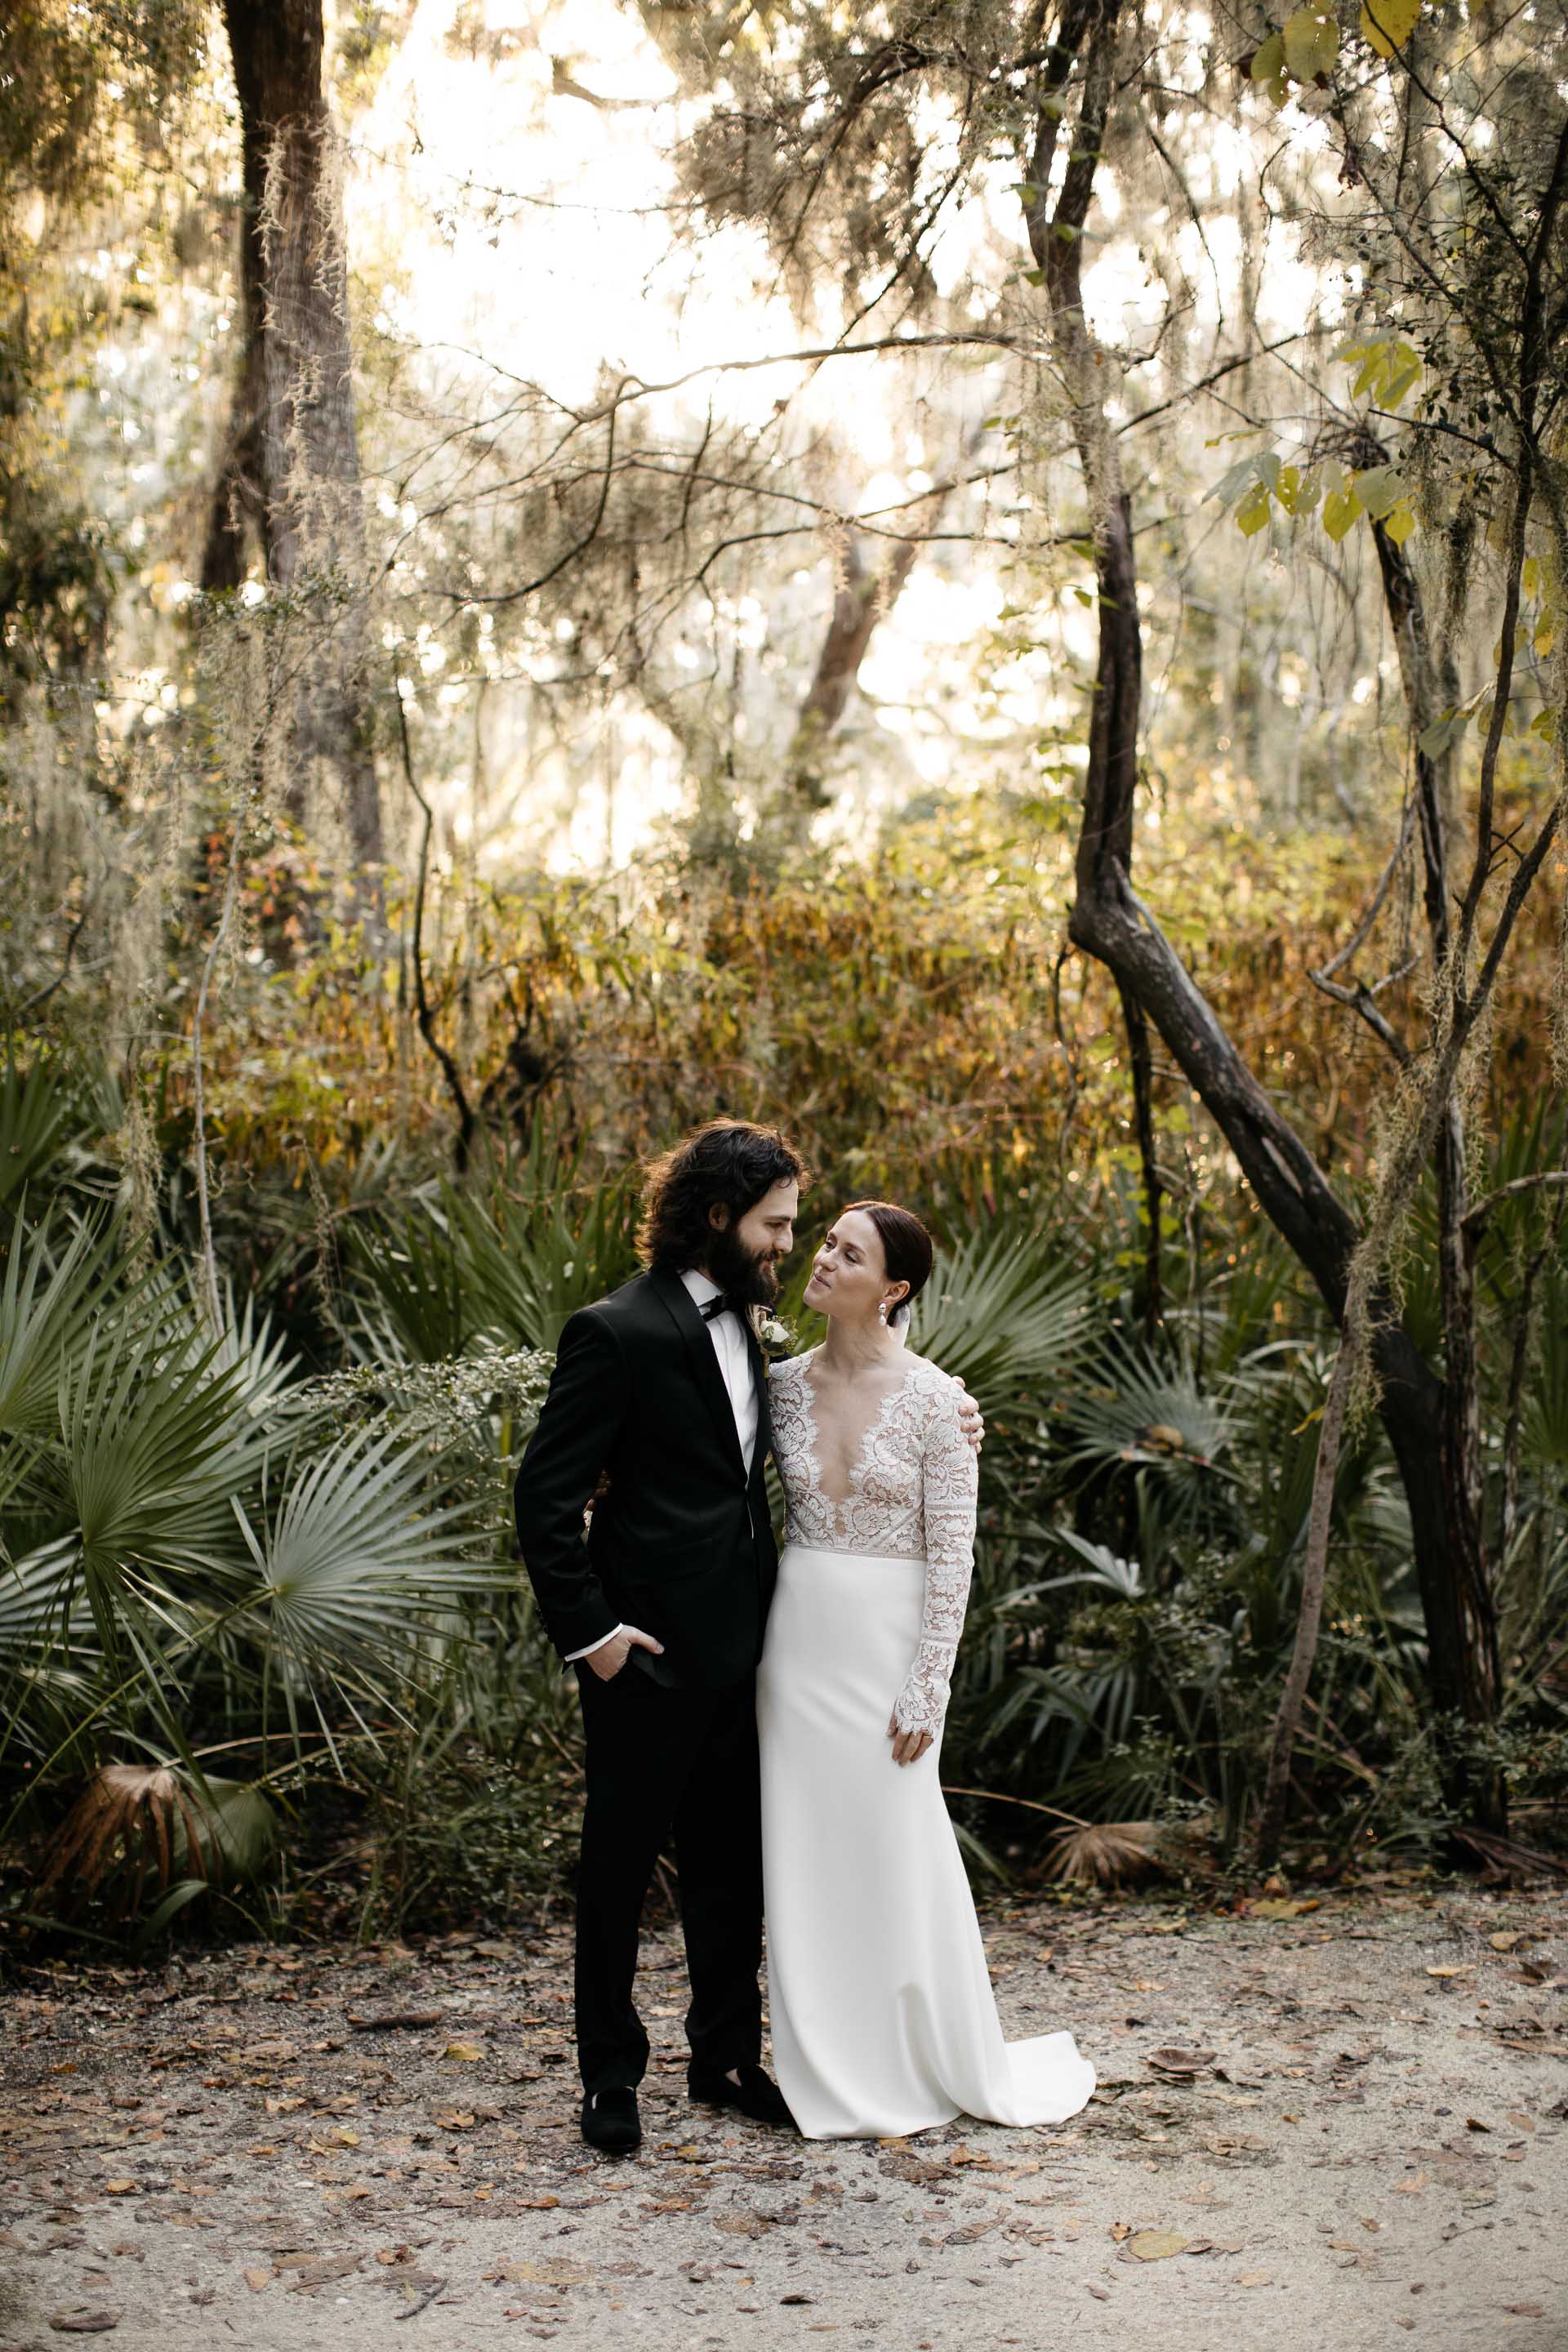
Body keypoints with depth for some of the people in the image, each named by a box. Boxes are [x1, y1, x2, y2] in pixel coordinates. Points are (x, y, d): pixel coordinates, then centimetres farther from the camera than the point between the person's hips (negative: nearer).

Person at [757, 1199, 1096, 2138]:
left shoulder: (933, 1399, -10)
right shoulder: (785, 1383, 2)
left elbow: (952, 1556, -9)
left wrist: (925, 1692, -11)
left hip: (890, 1640, -4)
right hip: (799, 1638, 4)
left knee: (898, 1852, 3)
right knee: (807, 1857, 8)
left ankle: (943, 2068, 22)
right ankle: (835, 2073, 22)